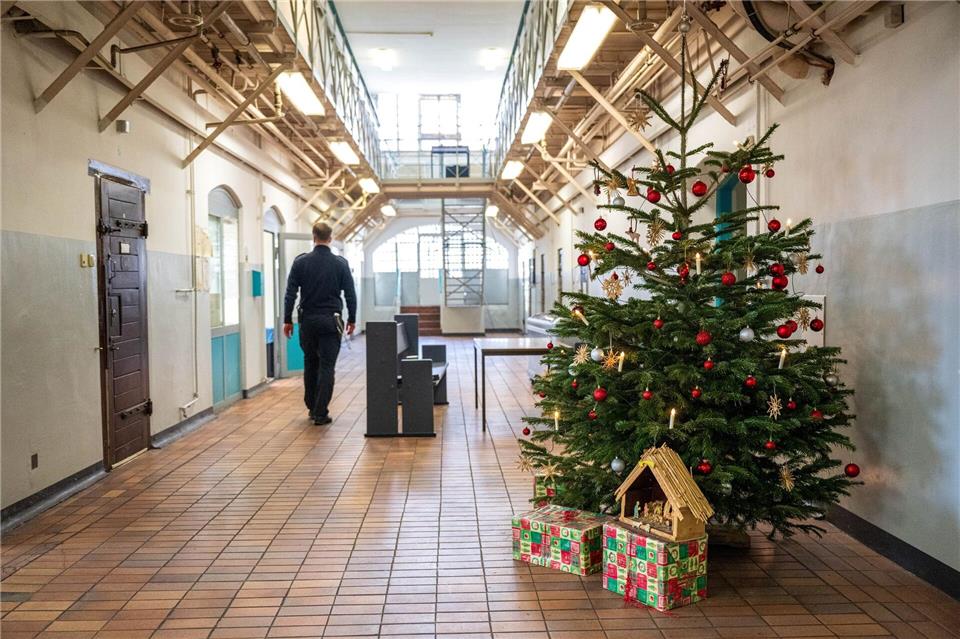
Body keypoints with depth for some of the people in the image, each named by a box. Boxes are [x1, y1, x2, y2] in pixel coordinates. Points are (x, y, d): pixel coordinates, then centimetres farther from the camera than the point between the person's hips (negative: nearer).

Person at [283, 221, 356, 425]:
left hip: (307, 320, 2)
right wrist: (351, 319, 8)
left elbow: (290, 293, -3)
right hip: (330, 321, -2)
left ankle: (312, 407, 26)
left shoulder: (301, 262, -3)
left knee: (310, 364, 18)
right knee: (326, 367, 1)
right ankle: (321, 413, -2)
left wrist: (287, 320, 4)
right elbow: (350, 294, -3)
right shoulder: (340, 263, -4)